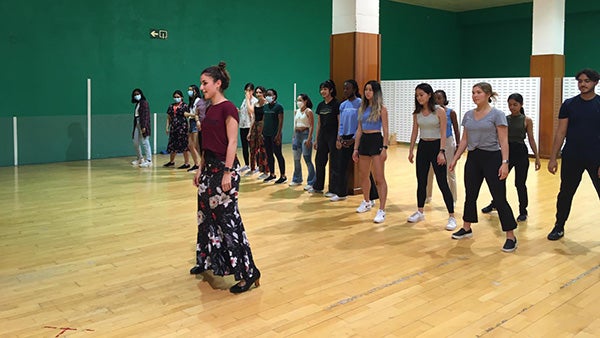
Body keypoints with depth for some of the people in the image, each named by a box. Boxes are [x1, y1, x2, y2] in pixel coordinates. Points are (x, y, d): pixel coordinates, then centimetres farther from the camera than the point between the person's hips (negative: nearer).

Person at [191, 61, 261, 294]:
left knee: (228, 219, -8)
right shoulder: (210, 109, 13)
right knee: (207, 215, 17)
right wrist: (201, 169, 18)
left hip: (224, 167, -9)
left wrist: (227, 173, -21)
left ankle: (248, 272, -2)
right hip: (210, 167, 9)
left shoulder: (227, 108, -12)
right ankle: (207, 261, 34)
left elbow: (232, 143, -17)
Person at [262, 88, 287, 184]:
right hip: (266, 134, 7)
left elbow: (280, 121, -12)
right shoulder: (265, 106, 13)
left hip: (275, 134, -7)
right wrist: (262, 132, 10)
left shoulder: (278, 106, -7)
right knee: (269, 154, 11)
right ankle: (272, 174, 21)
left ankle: (283, 176, 2)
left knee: (278, 154, -4)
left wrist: (278, 134, -18)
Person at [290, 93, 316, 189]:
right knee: (296, 159, 13)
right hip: (297, 135, 8)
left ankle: (311, 183, -3)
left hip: (305, 134, -8)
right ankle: (297, 180, 26)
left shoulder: (308, 111, -7)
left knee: (307, 159, -8)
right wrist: (294, 136, 14)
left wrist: (309, 139, -19)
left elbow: (311, 126, -12)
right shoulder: (297, 111, 13)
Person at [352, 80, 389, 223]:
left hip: (376, 141, -7)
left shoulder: (381, 109, -4)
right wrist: (356, 148, 11)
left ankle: (382, 210, -8)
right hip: (364, 141, 7)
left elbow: (385, 130, -8)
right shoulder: (362, 108, 13)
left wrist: (385, 148, -17)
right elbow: (359, 130, 14)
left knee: (379, 178, -9)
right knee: (363, 175, 16)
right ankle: (366, 202, 37)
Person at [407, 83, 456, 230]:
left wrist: (442, 152, -18)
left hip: (436, 146, -5)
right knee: (421, 182, 12)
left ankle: (451, 217, 1)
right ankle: (420, 212, 26)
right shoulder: (417, 112, 5)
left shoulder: (439, 111, -9)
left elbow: (443, 133, -11)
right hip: (422, 147, 5)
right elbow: (414, 132, 10)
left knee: (442, 183, -5)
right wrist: (411, 150, 8)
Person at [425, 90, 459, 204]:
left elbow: (456, 131, -2)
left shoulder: (451, 113, -5)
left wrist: (458, 146, -4)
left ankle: (453, 199, 15)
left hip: (447, 142, -2)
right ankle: (428, 196, 23)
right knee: (429, 171, 7)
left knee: (450, 173, 4)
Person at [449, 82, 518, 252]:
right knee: (470, 195, 14)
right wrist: (455, 159, 11)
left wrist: (505, 162, -19)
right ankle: (466, 229, 30)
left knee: (499, 198, -4)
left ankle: (511, 237, 4)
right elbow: (464, 140, 13)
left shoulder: (497, 114, -8)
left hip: (492, 158, -6)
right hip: (473, 158, 6)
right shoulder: (468, 115, 8)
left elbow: (503, 141, -11)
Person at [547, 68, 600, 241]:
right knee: (565, 194, 10)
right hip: (571, 158, 2)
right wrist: (553, 158, -1)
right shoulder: (569, 104, 3)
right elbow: (561, 132, 4)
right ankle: (559, 227, 24)